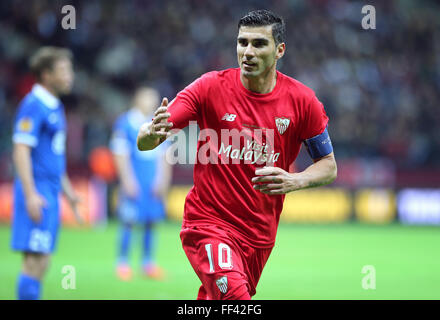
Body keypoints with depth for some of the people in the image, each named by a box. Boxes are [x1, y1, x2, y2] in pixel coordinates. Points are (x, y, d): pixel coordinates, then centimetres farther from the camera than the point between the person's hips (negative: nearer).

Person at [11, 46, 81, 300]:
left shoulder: (55, 107, 17)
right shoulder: (33, 106, -12)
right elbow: (21, 151, -18)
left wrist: (68, 191, 27)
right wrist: (30, 194, -25)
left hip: (50, 194, 9)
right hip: (37, 195, -9)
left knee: (41, 263, 8)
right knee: (36, 259, -12)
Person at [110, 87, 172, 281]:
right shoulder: (125, 124, -5)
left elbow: (164, 156, 14)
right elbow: (120, 155, -7)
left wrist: (162, 181, 5)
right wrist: (128, 181, -12)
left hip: (153, 184, 5)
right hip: (133, 183, -5)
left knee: (151, 222, 5)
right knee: (129, 221, -5)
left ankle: (148, 263, 13)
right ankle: (122, 263, 4)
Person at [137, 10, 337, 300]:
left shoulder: (302, 101, -3)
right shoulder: (211, 87, -8)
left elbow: (329, 166, 6)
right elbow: (144, 142, -11)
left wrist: (295, 181, -15)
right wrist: (152, 133, -37)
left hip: (260, 233, 3)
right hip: (208, 223, -3)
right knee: (235, 296, -28)